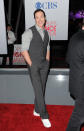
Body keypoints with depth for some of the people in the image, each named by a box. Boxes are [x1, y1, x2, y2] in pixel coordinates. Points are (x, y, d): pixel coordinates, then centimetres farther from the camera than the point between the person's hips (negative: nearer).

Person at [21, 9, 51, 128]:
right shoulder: (29, 32, -9)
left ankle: (37, 110, 29)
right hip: (33, 64, -6)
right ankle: (44, 115, 8)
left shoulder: (46, 34, 11)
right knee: (38, 90, -6)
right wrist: (32, 65, -14)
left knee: (42, 88, 10)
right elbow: (24, 50, -11)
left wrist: (47, 63, 6)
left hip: (44, 64, 6)